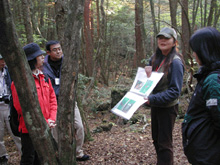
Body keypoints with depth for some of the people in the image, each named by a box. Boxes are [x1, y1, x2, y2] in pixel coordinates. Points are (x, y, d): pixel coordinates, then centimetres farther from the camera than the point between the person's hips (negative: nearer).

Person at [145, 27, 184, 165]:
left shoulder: (175, 62, -19)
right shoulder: (155, 58, 3)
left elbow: (175, 91, -21)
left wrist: (152, 99, -28)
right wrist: (148, 74, -8)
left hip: (168, 107, -7)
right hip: (155, 105, 7)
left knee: (164, 143, 3)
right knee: (156, 139, 20)